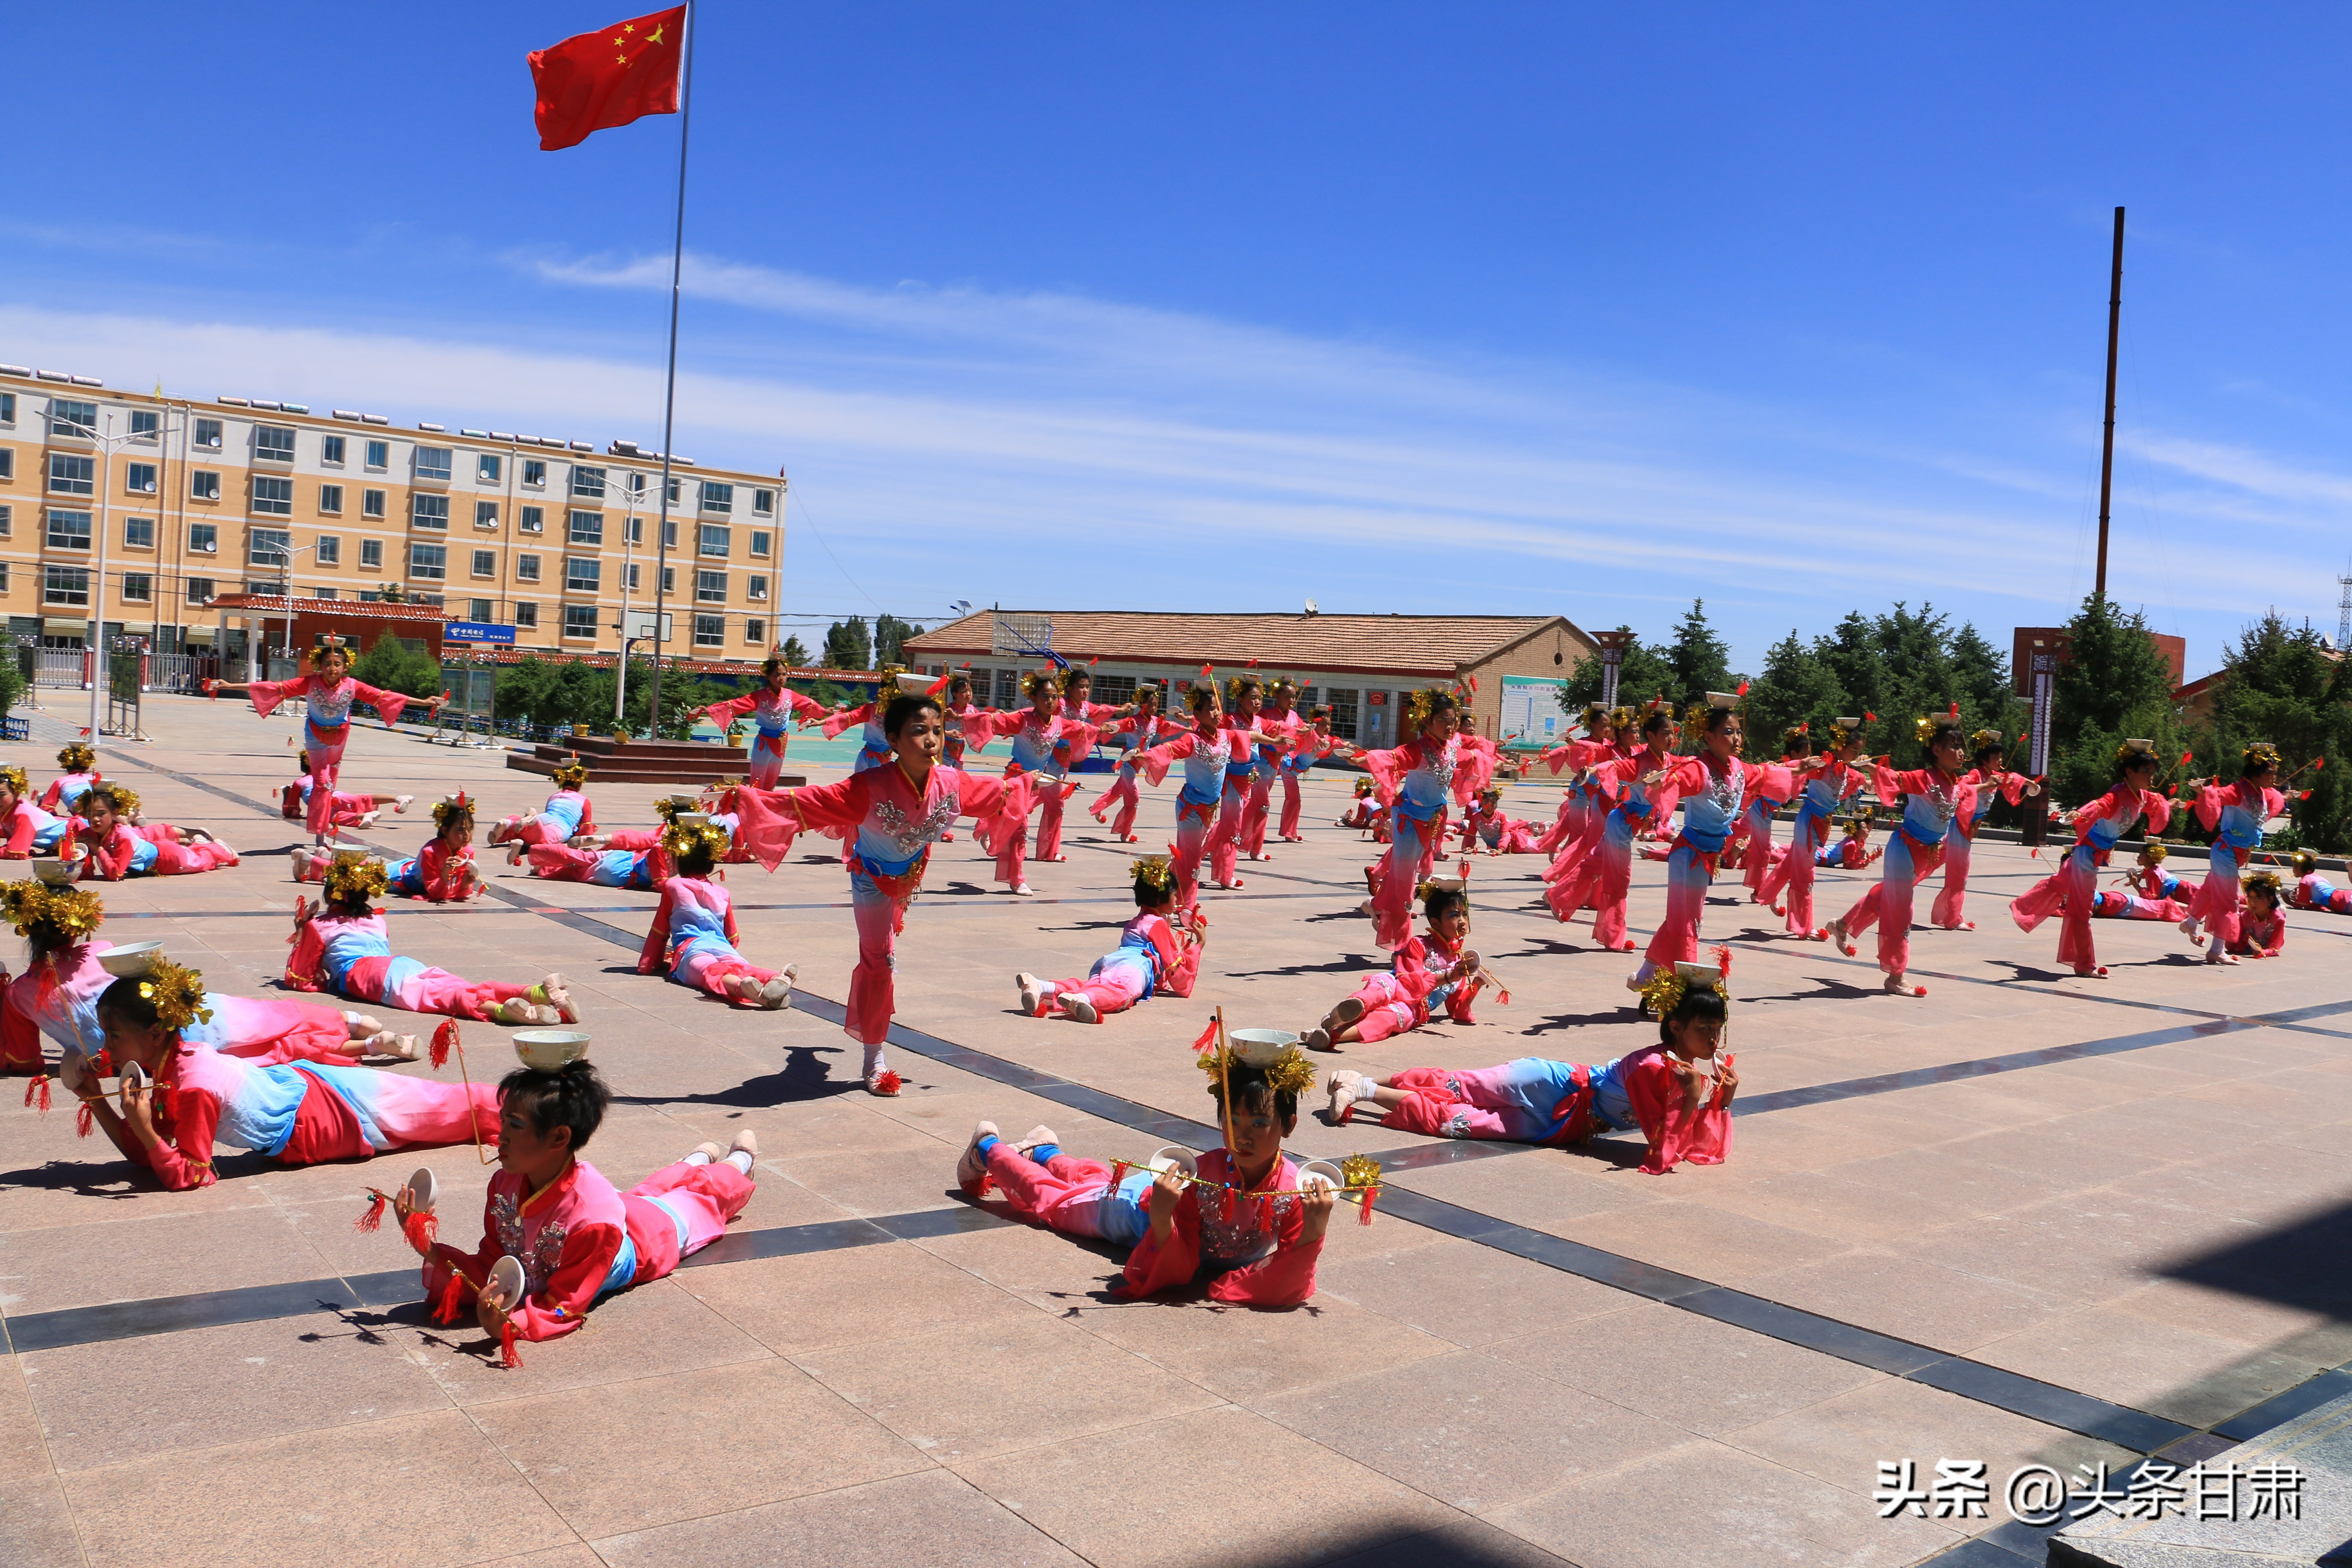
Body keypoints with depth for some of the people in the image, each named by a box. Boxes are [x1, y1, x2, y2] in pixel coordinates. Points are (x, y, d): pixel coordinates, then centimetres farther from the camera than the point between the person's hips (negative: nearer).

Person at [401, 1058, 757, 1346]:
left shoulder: (594, 1216, -55)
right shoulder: (504, 1185, -35)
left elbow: (564, 1309, -48)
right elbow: (490, 1268, -27)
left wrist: (511, 1324, -68)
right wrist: (431, 1252, -45)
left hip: (652, 1233, -4)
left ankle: (738, 1162, 62)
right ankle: (699, 1159, 69)